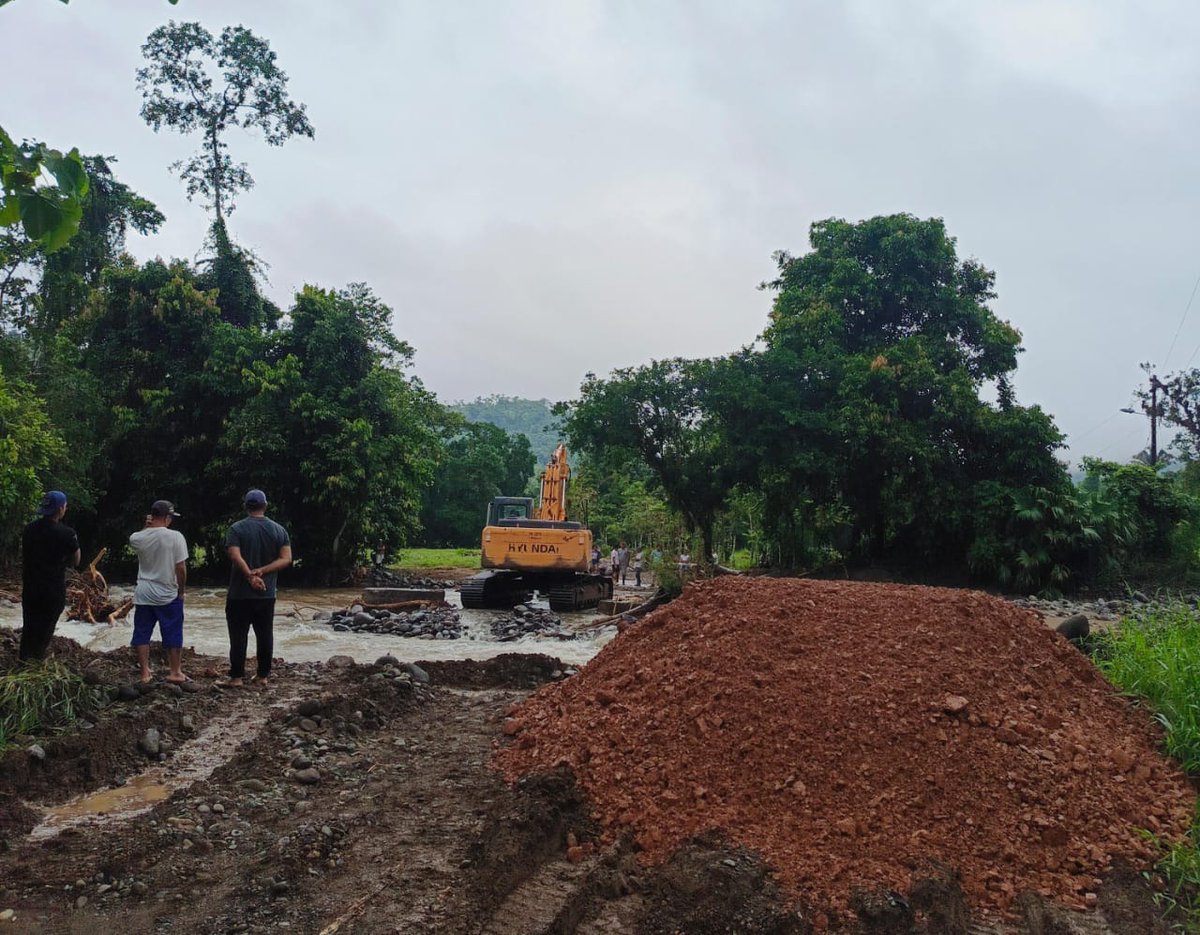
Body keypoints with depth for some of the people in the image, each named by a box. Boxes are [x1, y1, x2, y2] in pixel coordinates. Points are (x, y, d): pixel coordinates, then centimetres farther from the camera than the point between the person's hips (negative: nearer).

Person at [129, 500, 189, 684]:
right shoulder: (175, 537, -15)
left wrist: (146, 527, 7)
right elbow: (181, 568, -14)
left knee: (142, 634, 13)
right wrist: (181, 590, 0)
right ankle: (175, 672, 15)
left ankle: (145, 673, 16)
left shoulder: (138, 538, -4)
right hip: (168, 595, -3)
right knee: (173, 634, 9)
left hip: (143, 594, 3)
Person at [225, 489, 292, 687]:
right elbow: (286, 559, -4)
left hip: (239, 594, -3)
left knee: (238, 636, 3)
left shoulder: (237, 529, -5)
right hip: (267, 595, 3)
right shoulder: (279, 530, 5)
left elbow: (235, 556, -19)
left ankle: (236, 676, 5)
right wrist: (261, 572, -10)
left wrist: (251, 576, -17)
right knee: (265, 635, 9)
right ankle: (263, 675, 14)